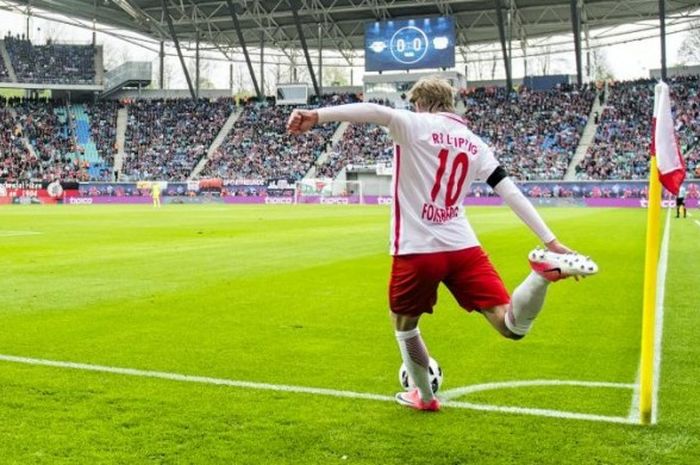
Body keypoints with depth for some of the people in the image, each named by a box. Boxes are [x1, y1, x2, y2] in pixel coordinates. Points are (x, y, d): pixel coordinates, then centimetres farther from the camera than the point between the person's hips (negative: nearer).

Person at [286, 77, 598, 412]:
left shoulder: (415, 125, 0)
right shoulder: (474, 143, 16)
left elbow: (376, 112, -22)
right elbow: (511, 193, 12)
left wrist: (317, 116, -34)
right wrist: (551, 241, 13)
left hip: (417, 251, -3)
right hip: (464, 249, 4)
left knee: (403, 323, 24)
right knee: (512, 327, -3)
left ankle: (424, 397, 36)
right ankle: (547, 271, -29)